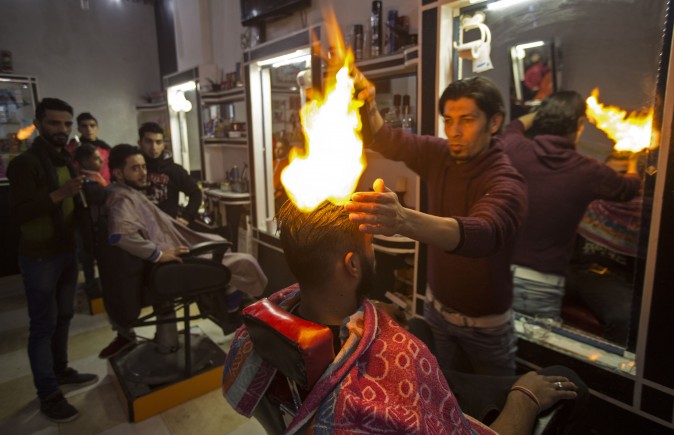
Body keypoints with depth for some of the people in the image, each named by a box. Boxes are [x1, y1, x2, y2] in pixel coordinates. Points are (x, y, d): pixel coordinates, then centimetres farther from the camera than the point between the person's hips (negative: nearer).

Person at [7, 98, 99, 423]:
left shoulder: (67, 161, 10)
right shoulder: (25, 163, -13)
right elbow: (18, 213, -23)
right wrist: (58, 194, -33)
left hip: (67, 251, 7)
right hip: (39, 257, -7)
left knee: (63, 316, 17)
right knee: (43, 325, 1)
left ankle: (60, 371, 33)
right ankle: (48, 394, 12)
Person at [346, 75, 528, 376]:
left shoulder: (506, 183, -27)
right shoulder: (439, 156, -9)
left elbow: (483, 233, -47)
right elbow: (385, 139, -11)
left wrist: (403, 220, -65)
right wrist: (367, 107, -35)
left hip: (484, 323, -4)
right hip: (436, 306, 4)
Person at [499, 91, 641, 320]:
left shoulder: (513, 149, -5)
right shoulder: (588, 172, -7)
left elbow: (515, 126, 23)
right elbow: (630, 188, 19)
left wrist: (544, 112, 39)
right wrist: (633, 168, 42)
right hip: (541, 286, -2)